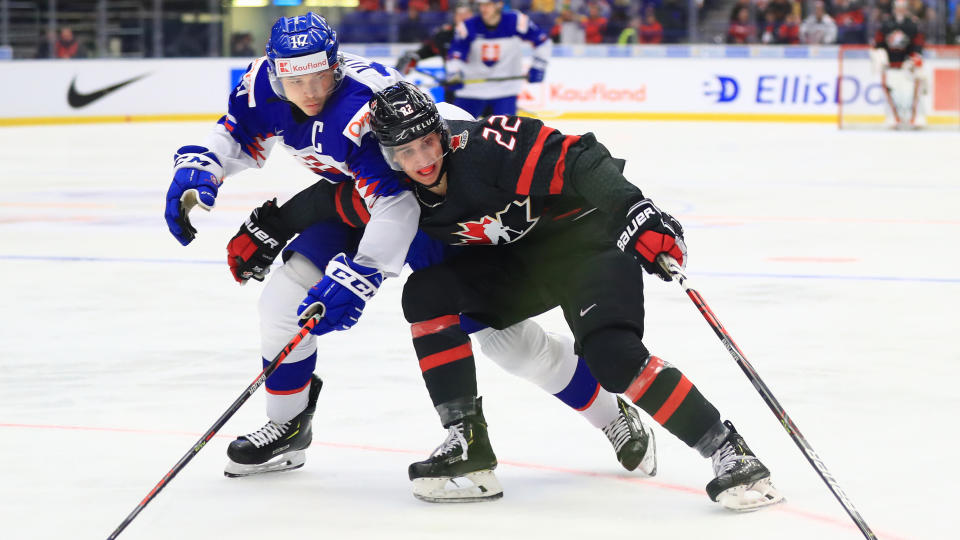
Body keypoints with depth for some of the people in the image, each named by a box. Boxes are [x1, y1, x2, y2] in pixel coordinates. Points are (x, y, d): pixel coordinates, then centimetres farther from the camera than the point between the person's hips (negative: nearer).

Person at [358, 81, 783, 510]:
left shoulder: (485, 146, -29)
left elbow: (575, 161, -32)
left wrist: (636, 212, -40)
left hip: (587, 233, -7)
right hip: (520, 256, 7)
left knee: (612, 354, -27)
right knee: (425, 293, -9)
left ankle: (728, 451, -20)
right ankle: (467, 442, -6)